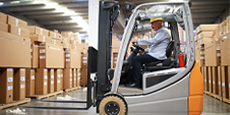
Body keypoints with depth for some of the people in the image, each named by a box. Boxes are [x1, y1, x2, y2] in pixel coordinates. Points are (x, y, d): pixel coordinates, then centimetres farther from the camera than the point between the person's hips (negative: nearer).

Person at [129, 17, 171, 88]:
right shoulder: (158, 33, 25)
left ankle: (137, 82, -15)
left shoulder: (163, 32, -8)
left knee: (136, 59, -17)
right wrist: (144, 50, 15)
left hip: (158, 56, -11)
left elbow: (152, 41, -22)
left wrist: (138, 41, -17)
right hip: (155, 55, 11)